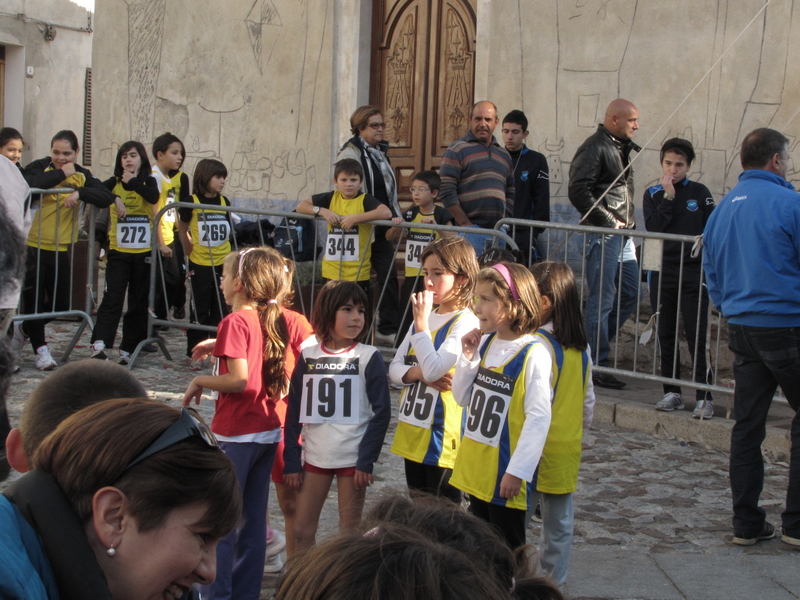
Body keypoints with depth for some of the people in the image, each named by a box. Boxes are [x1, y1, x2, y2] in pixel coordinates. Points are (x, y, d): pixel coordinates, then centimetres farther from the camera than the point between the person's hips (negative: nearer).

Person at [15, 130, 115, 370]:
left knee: (60, 305, 8)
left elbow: (106, 197, -8)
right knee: (33, 299, -2)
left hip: (60, 249, 4)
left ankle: (24, 328, 33)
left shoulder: (82, 175, 6)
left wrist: (80, 193, -22)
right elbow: (29, 185, -27)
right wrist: (61, 173, -19)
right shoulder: (39, 167, -4)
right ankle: (41, 349, 12)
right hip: (32, 245, -4)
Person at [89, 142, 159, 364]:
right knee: (112, 297, -13)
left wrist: (133, 182, -16)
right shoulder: (115, 183, 5)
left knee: (138, 302, 5)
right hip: (118, 251, -1)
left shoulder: (148, 182, 4)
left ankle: (128, 349, 11)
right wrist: (114, 197, -25)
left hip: (143, 252, 1)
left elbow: (154, 197, -18)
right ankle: (100, 343, -19)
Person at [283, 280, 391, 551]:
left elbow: (381, 411, -5)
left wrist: (367, 460, -11)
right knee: (301, 530, 6)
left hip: (353, 458, -3)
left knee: (349, 533, 5)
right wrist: (291, 461, 4)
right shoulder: (308, 356, 4)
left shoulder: (368, 357, -4)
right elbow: (294, 413, 8)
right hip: (315, 456, 3)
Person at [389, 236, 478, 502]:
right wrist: (417, 372, -12)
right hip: (412, 431, 8)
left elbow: (434, 369, -23)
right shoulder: (426, 317, 11)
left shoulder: (465, 322, -13)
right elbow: (395, 368, 10)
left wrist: (421, 321, -17)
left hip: (441, 437, -8)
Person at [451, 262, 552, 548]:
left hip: (504, 473, -7)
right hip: (475, 469, 7)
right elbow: (462, 397, 11)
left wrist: (518, 471, -21)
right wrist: (468, 357, -4)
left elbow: (538, 417, -19)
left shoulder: (532, 354, -17)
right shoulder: (485, 343, 4)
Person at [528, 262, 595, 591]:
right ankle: (555, 585, 23)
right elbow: (588, 402, 13)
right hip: (568, 452, 8)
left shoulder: (538, 344, -19)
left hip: (537, 452, -8)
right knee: (559, 524, 15)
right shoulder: (581, 346, 6)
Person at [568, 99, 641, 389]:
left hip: (623, 234, 9)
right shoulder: (595, 148, -11)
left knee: (630, 294, 12)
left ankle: (593, 345, 23)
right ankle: (597, 365, 2)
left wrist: (628, 222, 11)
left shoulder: (622, 148, 17)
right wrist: (609, 221, -15)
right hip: (603, 235, -9)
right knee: (602, 300, -5)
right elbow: (578, 191, -19)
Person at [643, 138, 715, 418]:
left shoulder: (700, 193, 3)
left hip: (693, 272, -2)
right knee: (665, 335, 7)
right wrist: (668, 196, -11)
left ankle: (705, 397, -5)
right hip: (662, 272, 3)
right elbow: (653, 227, -8)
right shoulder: (653, 194, 7)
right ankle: (672, 392, 16)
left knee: (697, 336, -7)